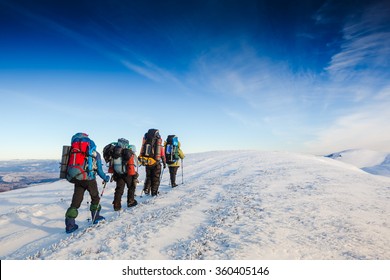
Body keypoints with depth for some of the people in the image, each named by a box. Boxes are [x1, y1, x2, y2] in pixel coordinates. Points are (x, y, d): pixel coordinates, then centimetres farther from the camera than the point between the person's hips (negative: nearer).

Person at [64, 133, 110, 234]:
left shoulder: (74, 151, 15)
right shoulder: (95, 154, 4)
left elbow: (70, 165, 15)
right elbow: (99, 169, 4)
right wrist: (105, 178, 19)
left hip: (76, 178, 4)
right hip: (89, 178, -3)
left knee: (76, 200, 8)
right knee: (95, 197, 18)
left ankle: (70, 224, 6)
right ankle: (95, 217, 29)